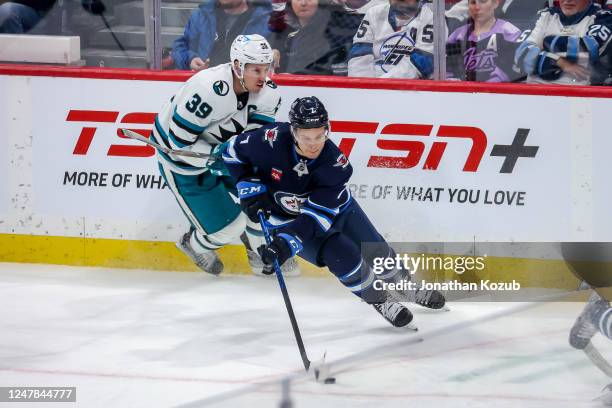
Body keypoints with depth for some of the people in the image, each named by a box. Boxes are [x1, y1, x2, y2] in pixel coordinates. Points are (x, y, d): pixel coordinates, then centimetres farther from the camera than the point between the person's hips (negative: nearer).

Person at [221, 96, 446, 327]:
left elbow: (317, 215, -35)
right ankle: (381, 301, 4)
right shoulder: (273, 141, -33)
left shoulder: (335, 163, -31)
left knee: (377, 251, 8)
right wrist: (250, 188, -21)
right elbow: (233, 150, -13)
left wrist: (288, 241, -47)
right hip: (288, 219, -2)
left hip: (335, 210, 2)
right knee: (343, 256, -22)